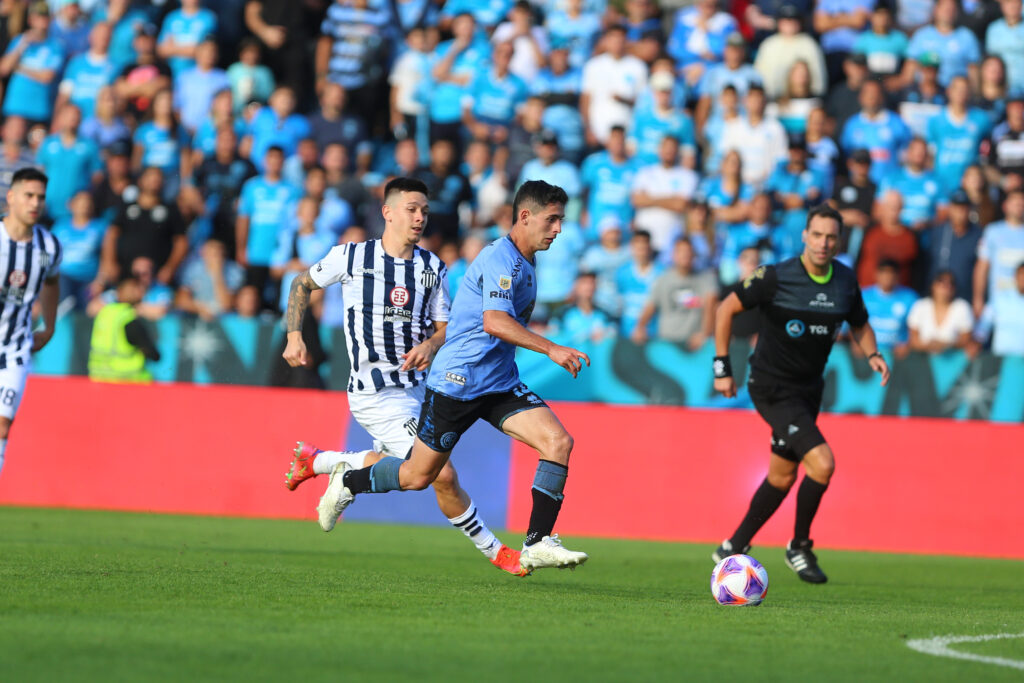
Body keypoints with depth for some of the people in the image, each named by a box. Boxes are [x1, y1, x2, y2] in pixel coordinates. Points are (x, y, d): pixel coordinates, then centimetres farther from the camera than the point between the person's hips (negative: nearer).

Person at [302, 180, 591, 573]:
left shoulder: (525, 263, 14)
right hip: (456, 381, -8)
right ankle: (349, 482, 30)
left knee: (558, 442, -15)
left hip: (500, 384, 8)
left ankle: (538, 543, -16)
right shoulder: (501, 259, -17)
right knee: (418, 477, 3)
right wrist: (551, 349, -35)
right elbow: (494, 322, -32)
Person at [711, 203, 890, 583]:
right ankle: (799, 548, 0)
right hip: (773, 389, -7)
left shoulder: (845, 281, -1)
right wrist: (722, 367, -9)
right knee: (822, 463, -20)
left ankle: (733, 549, 32)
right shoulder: (777, 277, -17)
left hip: (809, 390, 7)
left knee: (782, 477, 15)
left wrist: (872, 354, -4)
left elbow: (859, 324, 17)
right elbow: (727, 309, -7)